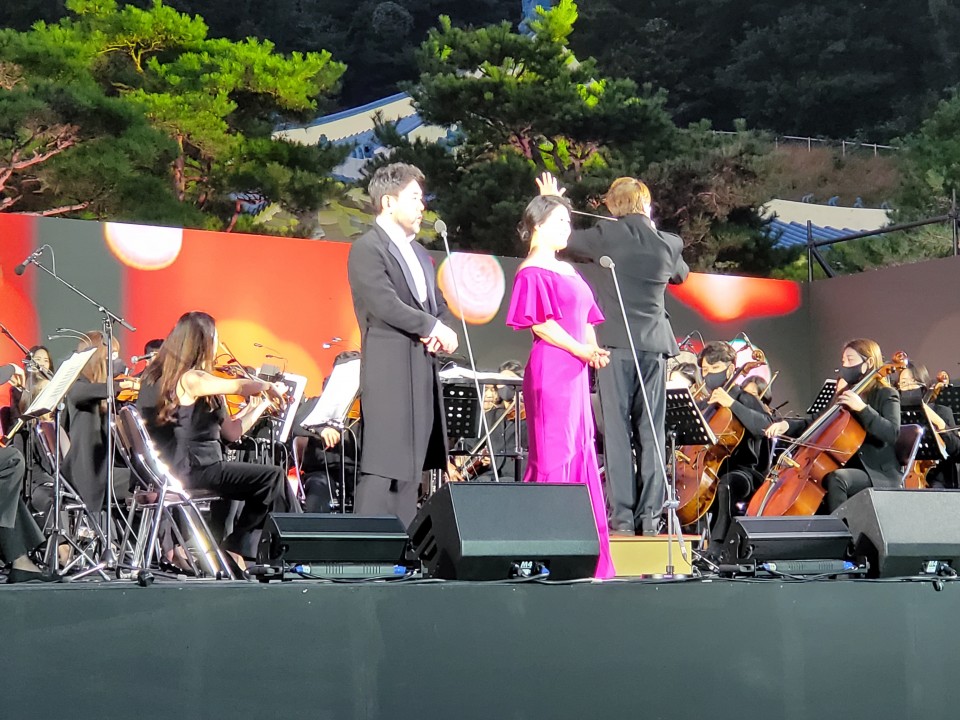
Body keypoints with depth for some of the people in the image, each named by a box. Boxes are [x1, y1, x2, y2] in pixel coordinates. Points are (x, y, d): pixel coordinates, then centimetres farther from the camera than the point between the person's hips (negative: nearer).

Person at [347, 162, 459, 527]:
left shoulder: (419, 253, 22)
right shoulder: (367, 249, -6)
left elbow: (440, 306, 20)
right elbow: (385, 305, -18)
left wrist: (444, 332, -2)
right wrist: (434, 327, -10)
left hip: (422, 373, 8)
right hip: (389, 375, -8)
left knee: (411, 470, 8)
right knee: (383, 469, -11)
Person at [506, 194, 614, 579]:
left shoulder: (567, 270, 19)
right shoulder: (532, 272, -6)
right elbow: (541, 323, -14)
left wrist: (594, 350, 0)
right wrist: (582, 350, -16)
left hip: (576, 371, 9)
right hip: (551, 369, -9)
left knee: (580, 452, 8)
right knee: (554, 453, -9)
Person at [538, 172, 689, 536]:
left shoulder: (606, 236, -6)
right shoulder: (669, 244, 6)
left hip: (615, 344, -3)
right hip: (654, 345, 3)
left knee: (617, 430, -1)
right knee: (651, 432, 6)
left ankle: (622, 515, -4)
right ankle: (650, 515, 5)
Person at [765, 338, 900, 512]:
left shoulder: (886, 395, -4)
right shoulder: (844, 394, 17)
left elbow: (892, 433, -20)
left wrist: (863, 408, -29)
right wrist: (787, 425, -2)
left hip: (880, 475, -7)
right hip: (849, 468, 7)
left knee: (836, 478, -34)